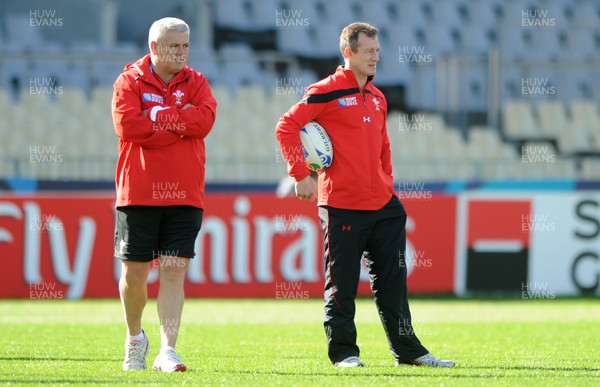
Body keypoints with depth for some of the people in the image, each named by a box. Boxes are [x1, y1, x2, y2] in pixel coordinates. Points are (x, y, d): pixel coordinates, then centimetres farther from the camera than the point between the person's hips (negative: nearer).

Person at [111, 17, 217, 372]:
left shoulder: (195, 83, 9)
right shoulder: (129, 82, 1)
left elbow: (204, 120, -10)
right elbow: (129, 126, -16)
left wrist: (157, 116, -10)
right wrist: (180, 125, -11)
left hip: (185, 196, 1)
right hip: (139, 193, -1)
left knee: (174, 273, -6)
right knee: (135, 272, 4)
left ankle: (167, 351, -10)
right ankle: (135, 338, 28)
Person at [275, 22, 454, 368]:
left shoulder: (377, 98, 16)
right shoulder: (327, 92, -6)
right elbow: (287, 127, -11)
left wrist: (388, 184, 16)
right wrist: (301, 174, -14)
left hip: (383, 206, 6)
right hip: (341, 206, -6)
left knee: (392, 281, 9)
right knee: (342, 284, 1)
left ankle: (408, 351, 13)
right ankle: (343, 352, 10)